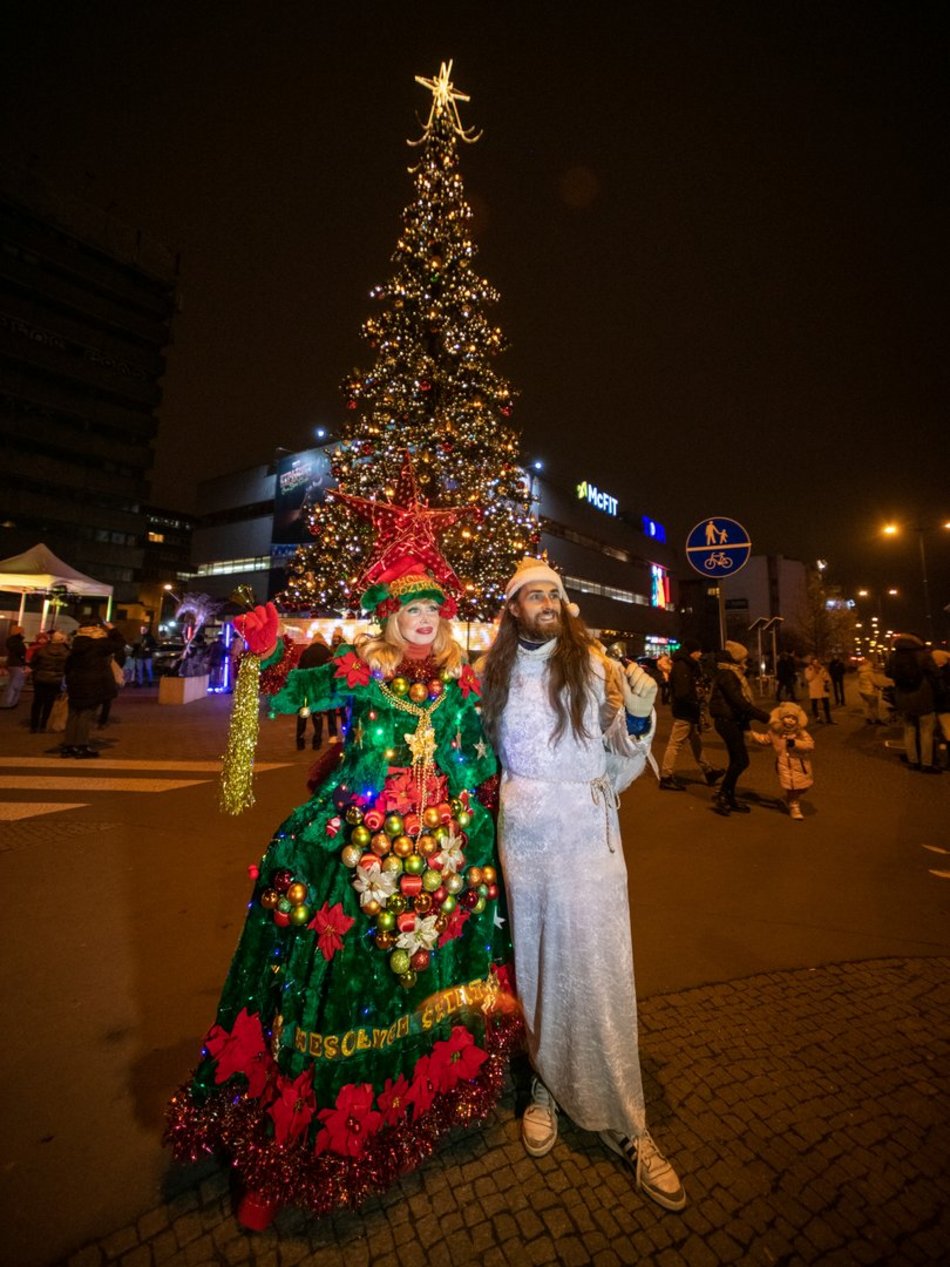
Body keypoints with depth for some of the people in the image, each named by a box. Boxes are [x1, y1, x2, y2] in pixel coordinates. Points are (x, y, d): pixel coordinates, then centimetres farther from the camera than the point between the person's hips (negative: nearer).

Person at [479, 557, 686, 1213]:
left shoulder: (592, 663, -4)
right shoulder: (495, 670, 3)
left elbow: (621, 748, -2)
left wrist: (638, 714, -19)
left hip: (587, 830, -2)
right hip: (522, 831, 2)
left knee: (597, 962, 3)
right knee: (534, 957, 14)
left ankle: (625, 1124, 23)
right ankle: (546, 1084, 37)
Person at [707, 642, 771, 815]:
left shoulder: (731, 674, 16)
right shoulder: (727, 675, -17)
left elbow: (742, 700, 16)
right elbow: (739, 701, -23)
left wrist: (760, 713, 10)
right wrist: (763, 716, -20)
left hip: (732, 721, 10)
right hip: (727, 721, -10)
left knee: (736, 761, 13)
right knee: (741, 761, -7)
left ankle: (729, 798, 20)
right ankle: (722, 796, 2)